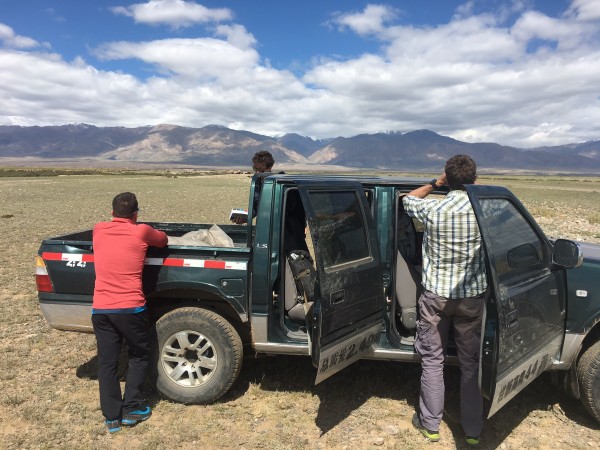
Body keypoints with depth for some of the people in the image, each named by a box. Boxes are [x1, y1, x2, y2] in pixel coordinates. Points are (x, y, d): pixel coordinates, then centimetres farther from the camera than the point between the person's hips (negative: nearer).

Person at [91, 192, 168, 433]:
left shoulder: (98, 230, 7)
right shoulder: (141, 231, -3)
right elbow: (163, 240, 15)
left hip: (100, 309, 3)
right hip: (130, 308, -3)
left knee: (106, 361, 14)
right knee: (138, 356, 17)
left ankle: (111, 417, 21)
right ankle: (131, 409, 20)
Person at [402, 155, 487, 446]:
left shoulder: (432, 210, -12)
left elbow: (408, 199, 10)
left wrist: (435, 183, 14)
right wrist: (475, 186, 19)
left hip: (436, 296, -1)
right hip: (472, 297, 1)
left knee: (432, 359, 13)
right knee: (471, 363, 14)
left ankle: (430, 424, 26)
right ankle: (473, 430, 27)